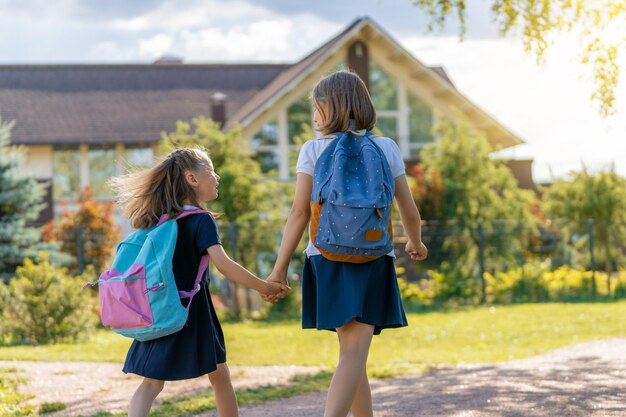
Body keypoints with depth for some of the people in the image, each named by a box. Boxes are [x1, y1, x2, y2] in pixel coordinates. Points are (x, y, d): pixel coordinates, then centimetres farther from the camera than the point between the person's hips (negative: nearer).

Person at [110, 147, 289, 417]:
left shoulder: (161, 220, 7)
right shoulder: (202, 221, -13)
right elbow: (222, 263, -24)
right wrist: (262, 287, -20)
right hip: (192, 312, -5)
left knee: (152, 381, 1)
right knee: (219, 376, 12)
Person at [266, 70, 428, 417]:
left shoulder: (313, 150, 0)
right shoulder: (387, 148, 4)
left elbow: (299, 214, -5)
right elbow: (409, 210, 7)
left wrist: (279, 270, -1)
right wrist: (415, 244, 28)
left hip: (328, 259, 1)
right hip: (374, 261, -1)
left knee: (352, 352, 15)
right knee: (354, 355, -9)